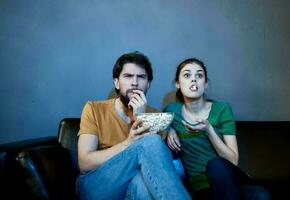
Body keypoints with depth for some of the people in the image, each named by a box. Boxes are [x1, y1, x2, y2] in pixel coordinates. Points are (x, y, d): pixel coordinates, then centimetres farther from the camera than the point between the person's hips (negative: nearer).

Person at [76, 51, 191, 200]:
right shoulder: (94, 109, 1)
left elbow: (155, 163, -5)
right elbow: (85, 163, -10)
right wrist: (128, 143, -25)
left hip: (136, 185, 1)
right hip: (96, 186, -1)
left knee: (144, 180, -40)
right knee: (151, 142, -27)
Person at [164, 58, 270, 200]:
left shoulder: (222, 109, -2)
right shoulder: (172, 110, 1)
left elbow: (233, 160, -5)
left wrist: (208, 130, -18)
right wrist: (169, 129, 1)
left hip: (229, 178, 3)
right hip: (201, 185, -2)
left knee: (216, 164, -34)